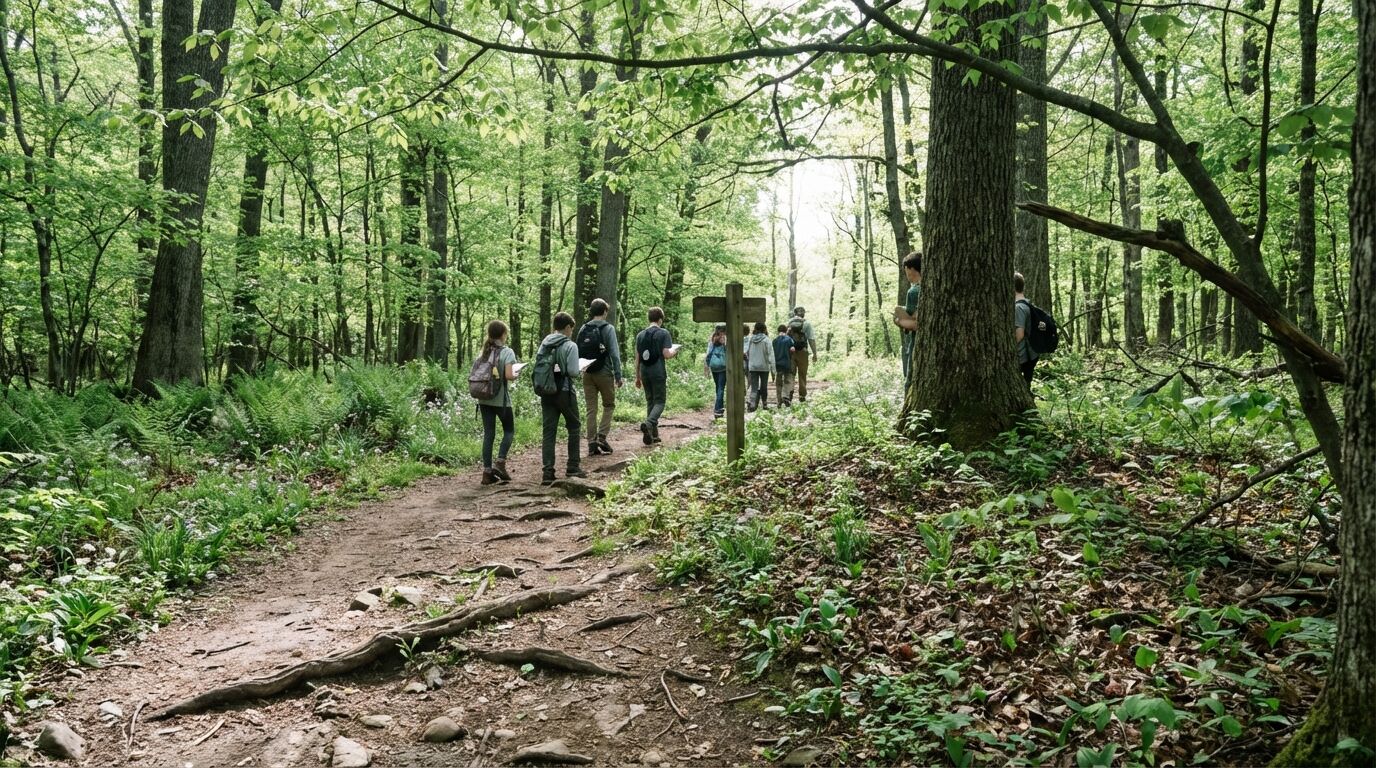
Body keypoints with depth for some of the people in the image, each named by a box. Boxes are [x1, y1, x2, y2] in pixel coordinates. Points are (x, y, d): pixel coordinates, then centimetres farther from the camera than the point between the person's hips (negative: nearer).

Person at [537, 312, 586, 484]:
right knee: (573, 427, 13)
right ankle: (573, 467, 16)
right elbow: (573, 371, -16)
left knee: (548, 431, 4)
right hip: (564, 391, -4)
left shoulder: (544, 344, 7)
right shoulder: (570, 345, -10)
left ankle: (547, 472, -1)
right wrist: (580, 373, 5)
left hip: (546, 392, 5)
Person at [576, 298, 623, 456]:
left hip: (587, 374, 4)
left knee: (591, 409, 8)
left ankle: (592, 443, 6)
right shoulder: (608, 329, -8)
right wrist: (618, 376, -9)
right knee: (609, 405, 12)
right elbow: (614, 354, -12)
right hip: (604, 373, -4)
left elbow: (578, 353, 8)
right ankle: (602, 437, -1)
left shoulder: (583, 329, 6)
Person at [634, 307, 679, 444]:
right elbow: (666, 354, -13)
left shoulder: (640, 335, 10)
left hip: (644, 372, 5)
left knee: (650, 401, 13)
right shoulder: (663, 333, -5)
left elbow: (637, 358, 11)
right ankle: (649, 423, -26)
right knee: (660, 401, 1)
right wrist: (675, 351, 9)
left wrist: (637, 377, 17)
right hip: (658, 373, -5)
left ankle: (653, 434, 13)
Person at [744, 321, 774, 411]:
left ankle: (751, 403, -19)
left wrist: (746, 367, 13)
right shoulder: (766, 340, -8)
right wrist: (773, 368, -7)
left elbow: (746, 353, 4)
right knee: (764, 386, 14)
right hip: (764, 367, -2)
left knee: (754, 388, 1)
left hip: (752, 367, 2)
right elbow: (770, 354, -10)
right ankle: (764, 404, 25)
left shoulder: (750, 339, 1)